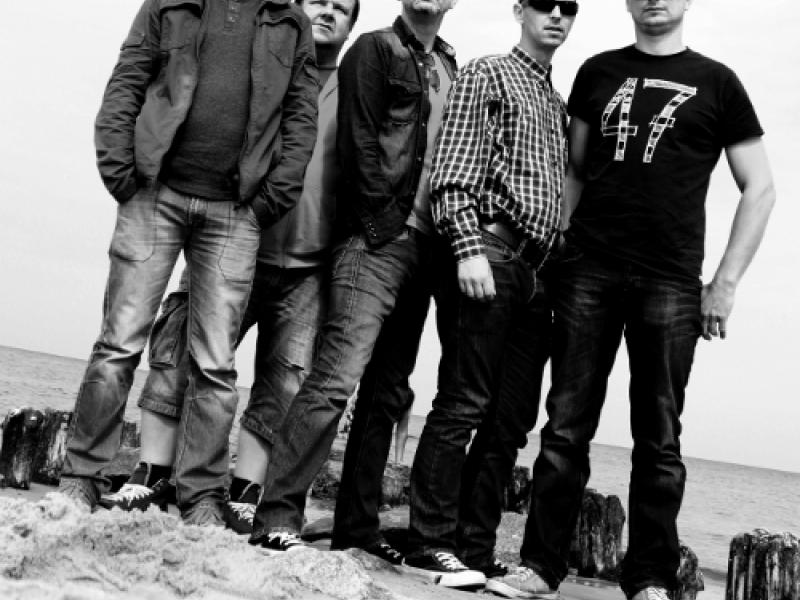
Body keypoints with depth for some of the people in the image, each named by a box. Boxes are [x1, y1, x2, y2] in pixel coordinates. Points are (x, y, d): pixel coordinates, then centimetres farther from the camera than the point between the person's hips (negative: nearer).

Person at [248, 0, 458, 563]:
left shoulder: (448, 67, 21)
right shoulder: (376, 49, 3)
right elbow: (360, 141, -7)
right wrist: (383, 219, -14)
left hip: (422, 243, 7)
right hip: (379, 238, -7)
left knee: (389, 390, 7)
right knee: (340, 375, -16)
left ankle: (358, 525, 13)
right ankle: (278, 513, -11)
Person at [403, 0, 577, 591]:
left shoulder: (559, 104, 25)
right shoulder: (486, 75, 4)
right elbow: (454, 171, -7)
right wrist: (469, 247, -18)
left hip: (535, 271, 7)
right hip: (490, 250, -7)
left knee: (512, 420, 5)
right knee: (464, 405, -9)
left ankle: (475, 550, 11)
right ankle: (431, 543, -2)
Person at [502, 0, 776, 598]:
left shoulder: (715, 82, 7)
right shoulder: (598, 72, 13)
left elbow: (759, 190, 6)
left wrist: (726, 282, -2)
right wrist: (554, 245, 6)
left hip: (671, 282, -1)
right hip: (588, 272, 2)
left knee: (659, 438, 3)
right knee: (567, 426, 2)